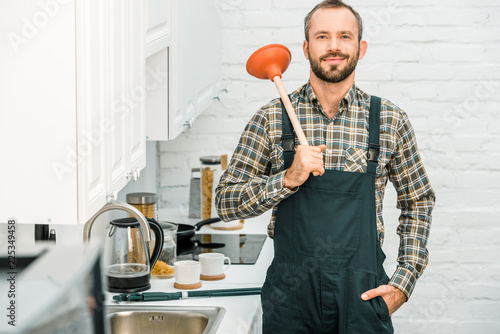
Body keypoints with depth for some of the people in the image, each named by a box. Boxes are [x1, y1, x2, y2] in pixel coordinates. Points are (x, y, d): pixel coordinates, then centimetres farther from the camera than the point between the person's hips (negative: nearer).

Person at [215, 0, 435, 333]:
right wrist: (288, 179, -16)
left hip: (363, 293, 0)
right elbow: (226, 202, 0)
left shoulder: (390, 121, 2)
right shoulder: (271, 118, 0)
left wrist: (404, 282, 3)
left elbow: (418, 201, 12)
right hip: (290, 291, 0)